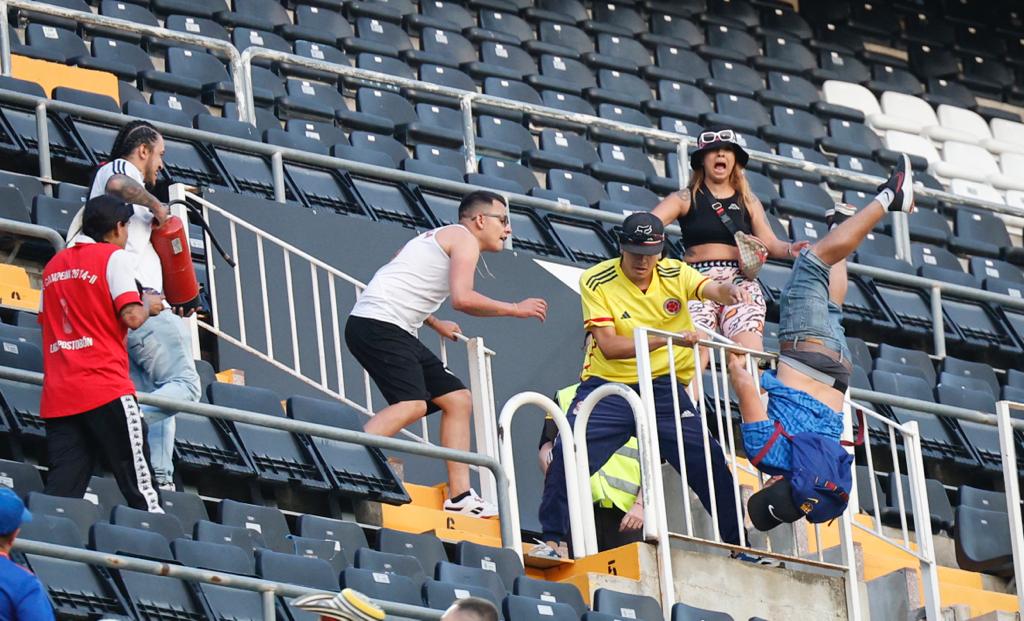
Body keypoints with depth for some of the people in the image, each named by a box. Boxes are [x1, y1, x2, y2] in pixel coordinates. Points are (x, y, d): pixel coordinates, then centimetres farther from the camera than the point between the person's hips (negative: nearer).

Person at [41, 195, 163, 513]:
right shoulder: (114, 256, -1)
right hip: (105, 388, -6)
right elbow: (131, 317, -12)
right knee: (140, 489, -3)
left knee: (61, 494, 0)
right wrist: (148, 306, 9)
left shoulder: (54, 265, 18)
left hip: (57, 393, 6)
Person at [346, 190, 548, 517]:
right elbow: (462, 298, -19)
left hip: (397, 331, 11)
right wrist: (515, 309, -7)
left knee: (458, 400, 12)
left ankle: (460, 496, 10)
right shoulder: (465, 239, -3)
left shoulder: (440, 238, 26)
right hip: (378, 323, -11)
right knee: (412, 404, -29)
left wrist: (436, 324, 45)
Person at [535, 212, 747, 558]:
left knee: (708, 461, -7)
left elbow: (713, 290, -16)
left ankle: (739, 544, 6)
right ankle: (551, 540, -7)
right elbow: (609, 346, -15)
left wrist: (730, 293, -41)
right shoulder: (597, 283, -7)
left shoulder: (675, 275, 2)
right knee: (568, 453, -20)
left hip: (663, 388, 2)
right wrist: (664, 339, -25)